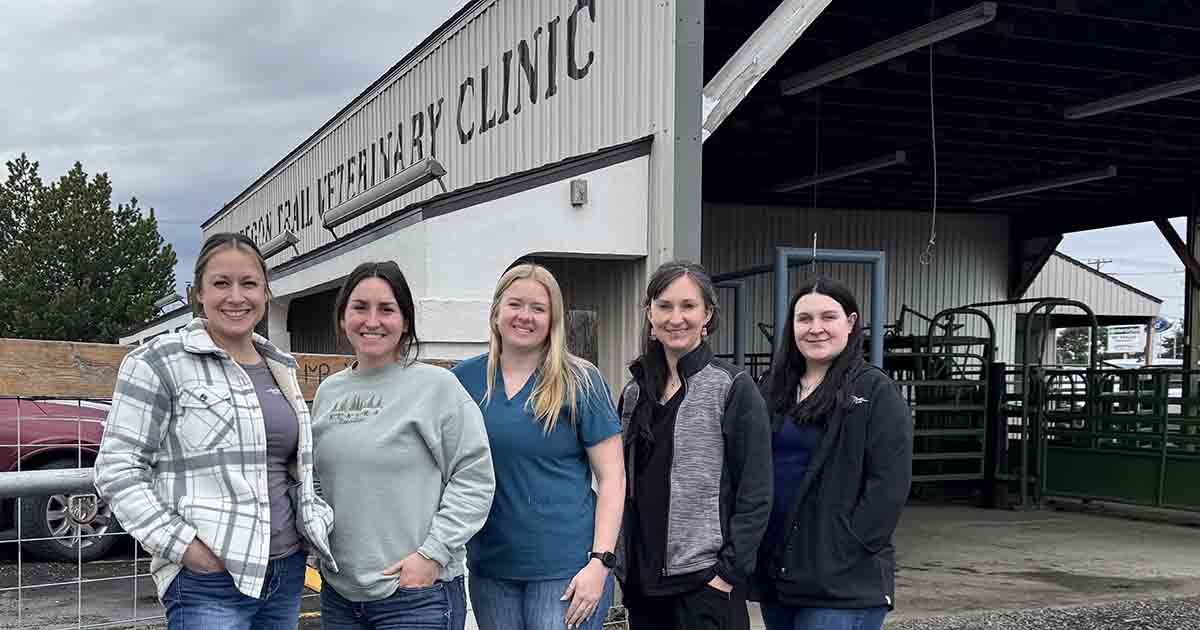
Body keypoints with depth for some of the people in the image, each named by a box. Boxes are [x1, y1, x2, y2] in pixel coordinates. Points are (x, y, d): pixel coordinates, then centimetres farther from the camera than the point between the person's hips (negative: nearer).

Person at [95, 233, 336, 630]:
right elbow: (117, 470, -9)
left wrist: (317, 518, 10)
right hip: (208, 584, -6)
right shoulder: (160, 363, -5)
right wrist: (181, 544, -15)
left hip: (287, 572, 6)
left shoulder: (281, 368, 14)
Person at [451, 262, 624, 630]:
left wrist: (600, 563, -12)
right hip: (490, 569, 3)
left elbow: (612, 478, -5)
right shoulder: (465, 379, 5)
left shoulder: (580, 382, -4)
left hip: (565, 569, -3)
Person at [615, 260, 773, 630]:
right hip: (641, 581, 5)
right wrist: (624, 566, 9)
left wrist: (730, 572, -13)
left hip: (706, 584, -5)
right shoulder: (635, 393, 10)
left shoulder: (734, 389, -5)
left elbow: (755, 495, -8)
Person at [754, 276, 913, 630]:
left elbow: (889, 483, -12)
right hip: (774, 573, 6)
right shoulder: (773, 388, 12)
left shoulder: (875, 391, -6)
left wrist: (848, 550, -15)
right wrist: (753, 547, 4)